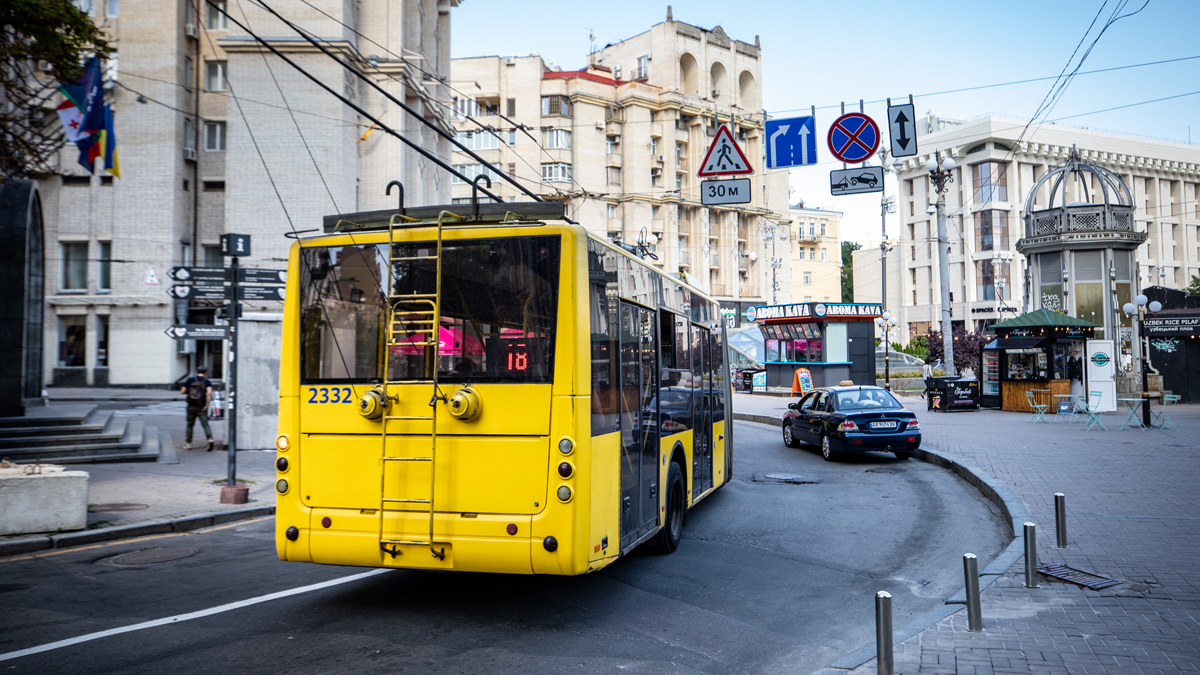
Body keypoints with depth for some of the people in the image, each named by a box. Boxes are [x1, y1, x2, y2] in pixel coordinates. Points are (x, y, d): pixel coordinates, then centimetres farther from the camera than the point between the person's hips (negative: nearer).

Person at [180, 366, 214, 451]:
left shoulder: (189, 380, 3)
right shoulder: (207, 382, -3)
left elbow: (182, 391, 2)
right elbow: (209, 393, -19)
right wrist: (207, 405, -15)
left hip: (191, 407, 2)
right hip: (202, 408, -1)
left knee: (190, 425, 14)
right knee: (205, 424, -3)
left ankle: (188, 444, 18)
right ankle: (210, 439, -25)